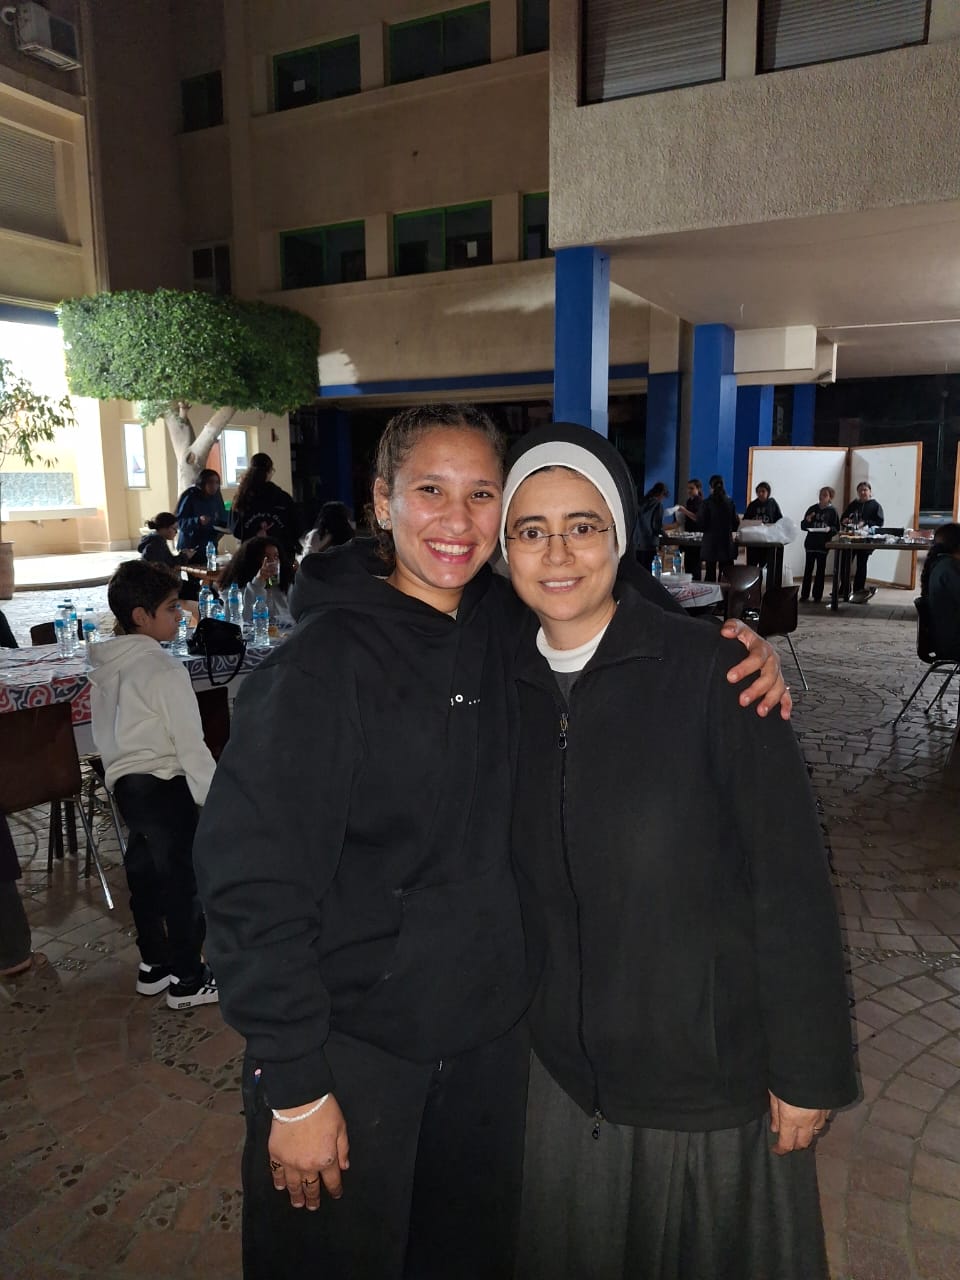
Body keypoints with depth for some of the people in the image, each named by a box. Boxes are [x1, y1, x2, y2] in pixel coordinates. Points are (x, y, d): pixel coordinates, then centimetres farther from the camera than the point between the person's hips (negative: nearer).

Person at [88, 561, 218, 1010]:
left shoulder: (105, 668, 5)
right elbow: (191, 746, -19)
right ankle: (187, 981, 16)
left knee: (145, 875, 20)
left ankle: (154, 964, 35)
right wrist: (218, 801, -13)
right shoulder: (164, 670, -20)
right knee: (185, 883, 5)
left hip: (125, 783, 8)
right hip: (165, 786, -8)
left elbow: (104, 734, 14)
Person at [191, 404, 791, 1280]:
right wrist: (294, 1086, -16)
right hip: (350, 1045, -5)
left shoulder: (508, 626, -5)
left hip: (489, 1026, 5)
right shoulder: (323, 662, -20)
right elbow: (253, 879, -19)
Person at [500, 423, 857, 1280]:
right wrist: (519, 1018, 8)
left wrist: (810, 1070, -11)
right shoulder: (511, 686, -4)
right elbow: (527, 879, 5)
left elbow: (792, 884, -15)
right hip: (567, 1072, 4)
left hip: (714, 1076, -4)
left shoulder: (709, 674, -18)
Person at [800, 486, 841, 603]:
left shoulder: (832, 511, 0)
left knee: (820, 570, 4)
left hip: (823, 544, -2)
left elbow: (837, 529, 0)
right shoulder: (812, 509, 4)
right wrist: (807, 521, -13)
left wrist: (830, 529, -20)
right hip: (811, 543, 2)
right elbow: (802, 526, 7)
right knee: (808, 569, 3)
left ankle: (817, 595, 10)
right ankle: (804, 594, 9)